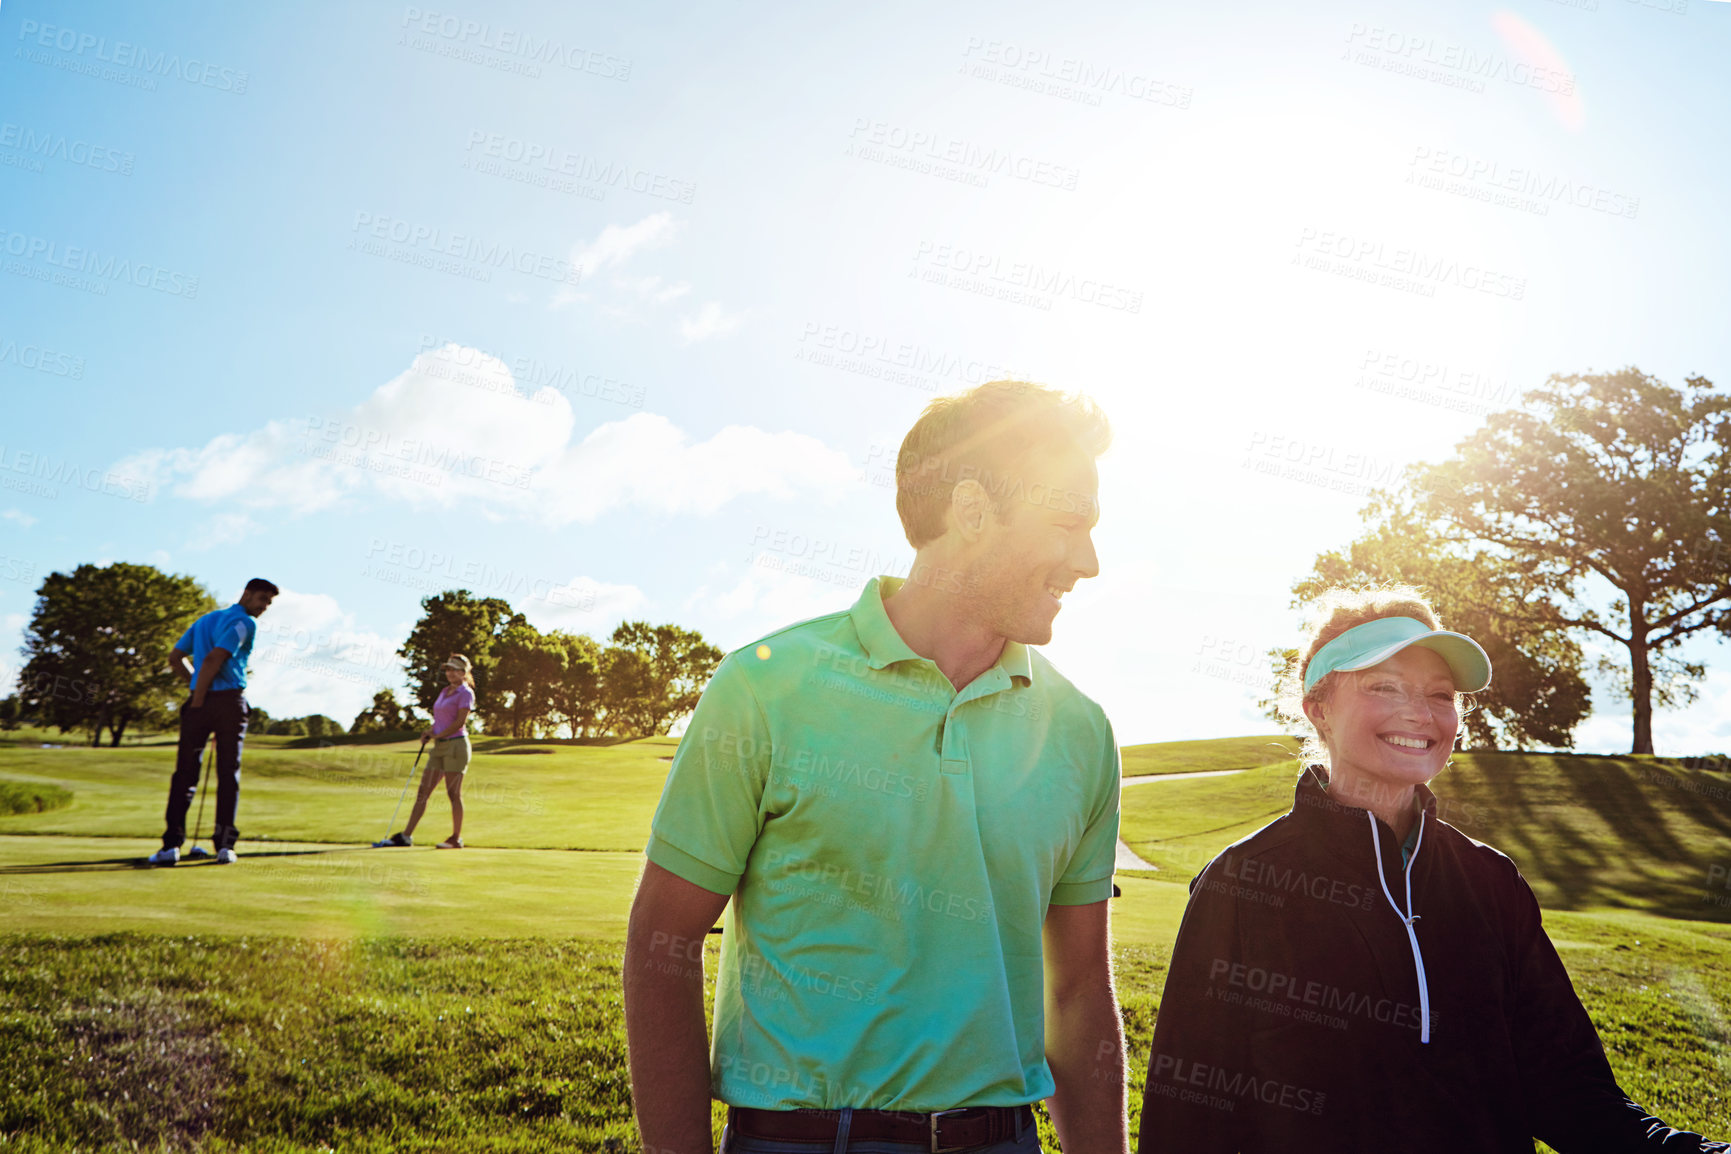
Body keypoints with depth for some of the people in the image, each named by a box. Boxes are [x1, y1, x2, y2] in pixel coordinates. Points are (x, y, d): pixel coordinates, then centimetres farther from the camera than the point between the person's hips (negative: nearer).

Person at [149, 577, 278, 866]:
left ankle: (172, 844, -4)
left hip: (200, 703, 5)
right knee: (229, 773, 2)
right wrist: (199, 698, -10)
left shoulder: (206, 619, 21)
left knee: (185, 773, 4)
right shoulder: (246, 623, -3)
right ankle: (224, 844, -2)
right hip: (231, 701, -5)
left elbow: (175, 657, 21)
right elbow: (213, 660, -14)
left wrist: (196, 690, 16)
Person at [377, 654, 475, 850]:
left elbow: (460, 722, -14)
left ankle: (456, 839, 3)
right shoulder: (444, 691, 18)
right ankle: (406, 835, 7)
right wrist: (429, 731, 5)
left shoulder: (466, 693, -7)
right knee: (423, 791, 5)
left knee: (454, 794, -5)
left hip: (456, 745, -8)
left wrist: (438, 735, -3)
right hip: (439, 747, 8)